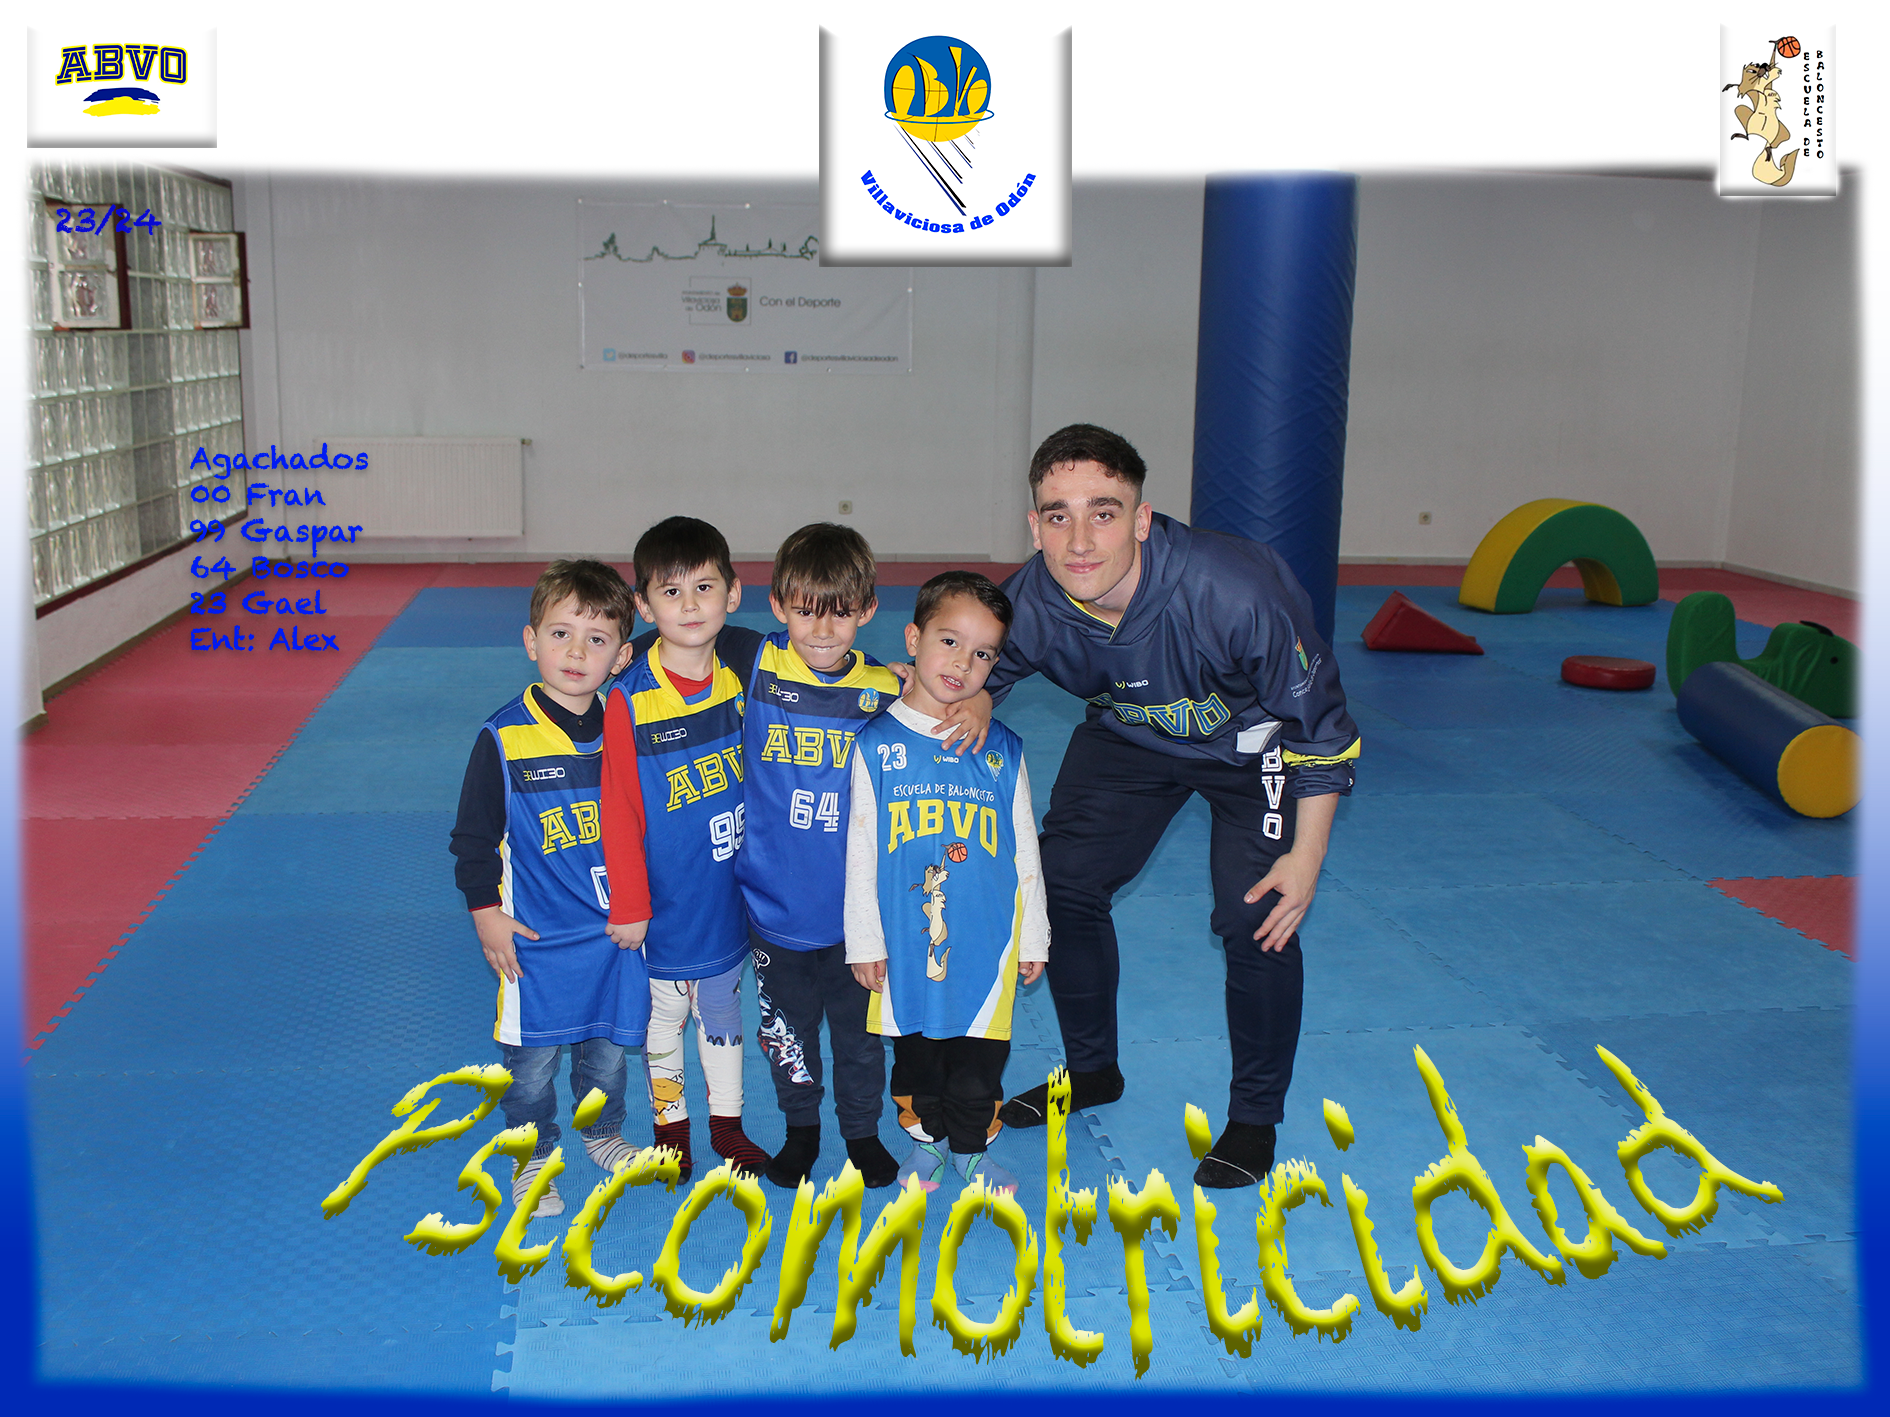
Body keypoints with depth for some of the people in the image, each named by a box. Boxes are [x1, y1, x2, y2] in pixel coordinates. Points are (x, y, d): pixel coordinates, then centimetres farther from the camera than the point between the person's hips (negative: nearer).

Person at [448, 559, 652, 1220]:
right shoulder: (504, 739, -13)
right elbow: (474, 835, -5)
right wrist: (486, 911, -6)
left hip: (616, 925, 3)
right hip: (538, 937, -3)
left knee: (610, 1047, 17)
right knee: (532, 1056, 8)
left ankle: (603, 1133, 42)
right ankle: (532, 1157, 30)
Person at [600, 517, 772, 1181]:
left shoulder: (739, 674, -5)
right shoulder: (629, 701, -18)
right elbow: (620, 812, -14)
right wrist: (629, 906, -11)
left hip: (727, 891, 4)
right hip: (665, 901, -4)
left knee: (722, 1006, 18)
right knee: (665, 1010, 13)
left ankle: (727, 1125, 35)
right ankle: (670, 1127, 33)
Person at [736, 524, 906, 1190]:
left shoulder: (885, 692, -6)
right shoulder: (757, 668, -9)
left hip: (854, 906, 0)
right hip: (774, 903, 0)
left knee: (859, 1025, 15)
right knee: (787, 1024, 16)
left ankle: (862, 1129, 38)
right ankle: (801, 1126, 40)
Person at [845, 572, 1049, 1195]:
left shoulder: (1003, 751, 1)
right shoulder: (876, 745, -4)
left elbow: (1025, 849, 7)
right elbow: (860, 851, -2)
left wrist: (1033, 937, 8)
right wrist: (865, 942, -3)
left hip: (987, 940, 1)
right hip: (906, 941, -1)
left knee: (980, 1053, 9)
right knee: (915, 1047, 14)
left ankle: (970, 1147, 31)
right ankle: (925, 1138, 37)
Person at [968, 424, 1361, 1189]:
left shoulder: (1236, 591, -40)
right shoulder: (1028, 606, -29)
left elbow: (1319, 723, -24)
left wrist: (1306, 855, -20)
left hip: (1253, 742, -4)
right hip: (1129, 736, 4)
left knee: (1256, 917, -16)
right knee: (1061, 885, 1)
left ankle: (1254, 1115, 9)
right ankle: (1092, 1071, 27)